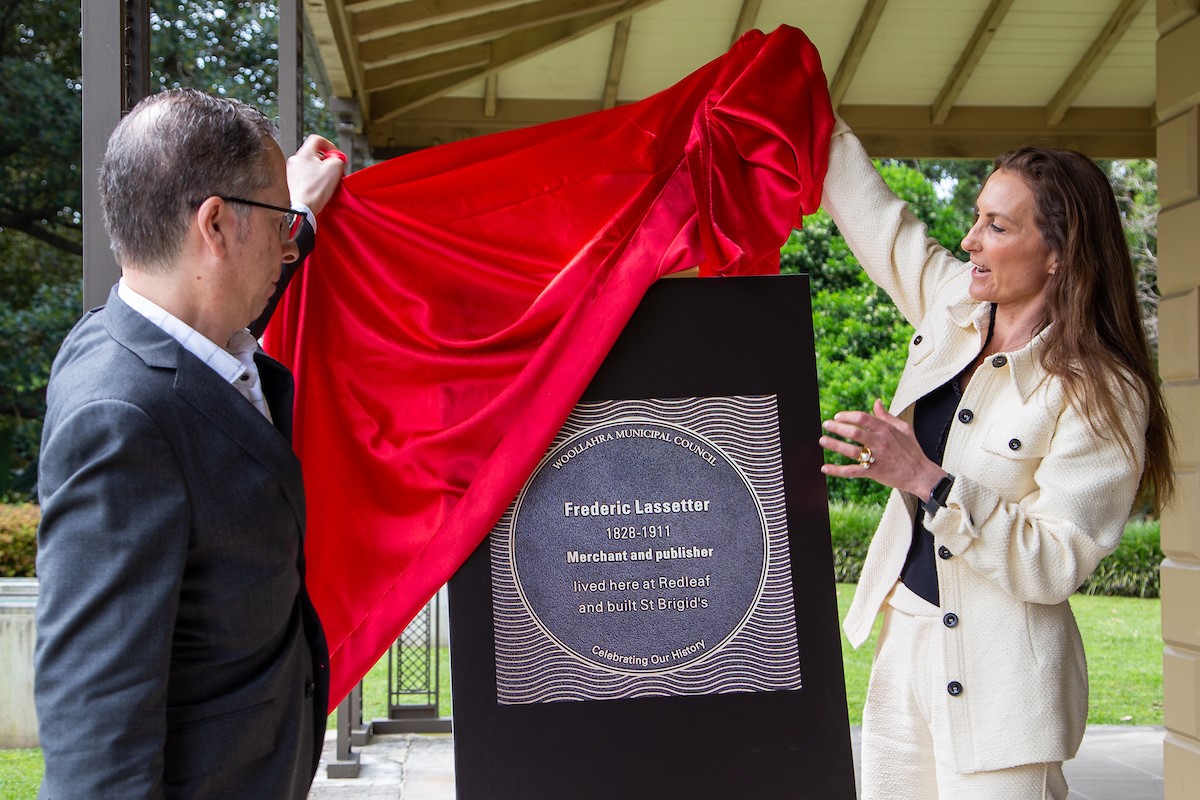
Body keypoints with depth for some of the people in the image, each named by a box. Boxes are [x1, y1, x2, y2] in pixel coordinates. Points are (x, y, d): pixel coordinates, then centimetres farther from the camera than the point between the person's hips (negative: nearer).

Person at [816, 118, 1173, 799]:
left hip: (995, 674, -6)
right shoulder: (957, 307, 4)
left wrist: (927, 479, -27)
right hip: (903, 642, 7)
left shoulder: (1102, 392, -15)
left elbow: (1056, 562, -21)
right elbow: (873, 213, 16)